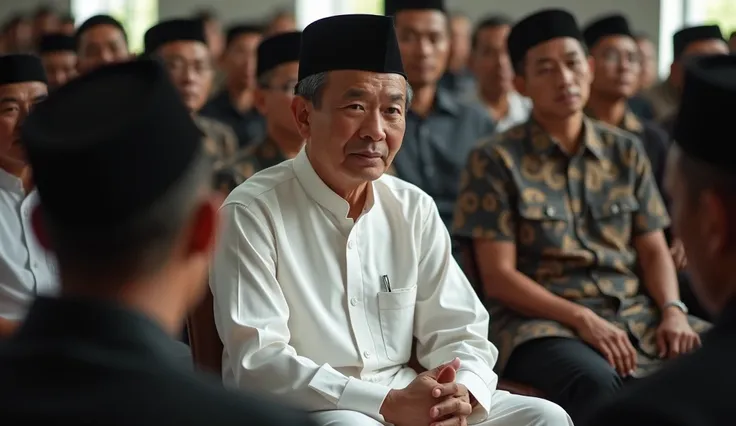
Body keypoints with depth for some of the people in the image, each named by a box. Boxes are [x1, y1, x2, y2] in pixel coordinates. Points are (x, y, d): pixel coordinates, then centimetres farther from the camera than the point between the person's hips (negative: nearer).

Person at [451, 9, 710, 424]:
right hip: (543, 321, -5)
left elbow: (653, 250, 14)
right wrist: (582, 318, -17)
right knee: (598, 382, -39)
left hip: (637, 314, 5)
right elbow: (498, 277, -6)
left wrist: (673, 310, -7)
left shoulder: (626, 151, 13)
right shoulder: (495, 159, -1)